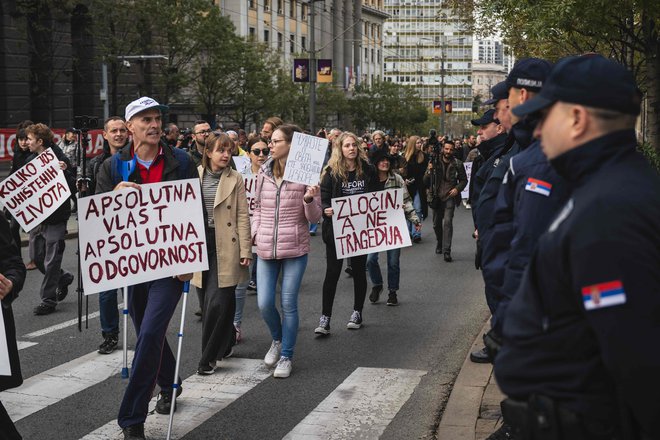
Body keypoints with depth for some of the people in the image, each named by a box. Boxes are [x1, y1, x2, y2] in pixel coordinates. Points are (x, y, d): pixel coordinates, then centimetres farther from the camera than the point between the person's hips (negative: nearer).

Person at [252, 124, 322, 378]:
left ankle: (286, 356, 17)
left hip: (295, 249, -3)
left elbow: (314, 218, -2)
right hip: (266, 249, 4)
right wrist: (254, 233, 6)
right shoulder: (264, 173, 6)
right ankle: (277, 340, 32)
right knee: (264, 303, 2)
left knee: (288, 304, 2)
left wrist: (309, 199, -21)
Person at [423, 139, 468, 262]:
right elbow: (425, 181, 1)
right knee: (436, 224, 12)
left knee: (448, 221, -17)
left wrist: (457, 189, -11)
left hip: (450, 197, -3)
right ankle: (439, 244, 39)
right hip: (437, 197, 3)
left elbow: (464, 180, 7)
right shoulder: (434, 162, 0)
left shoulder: (457, 164, -2)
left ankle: (446, 251, -17)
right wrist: (429, 171, -18)